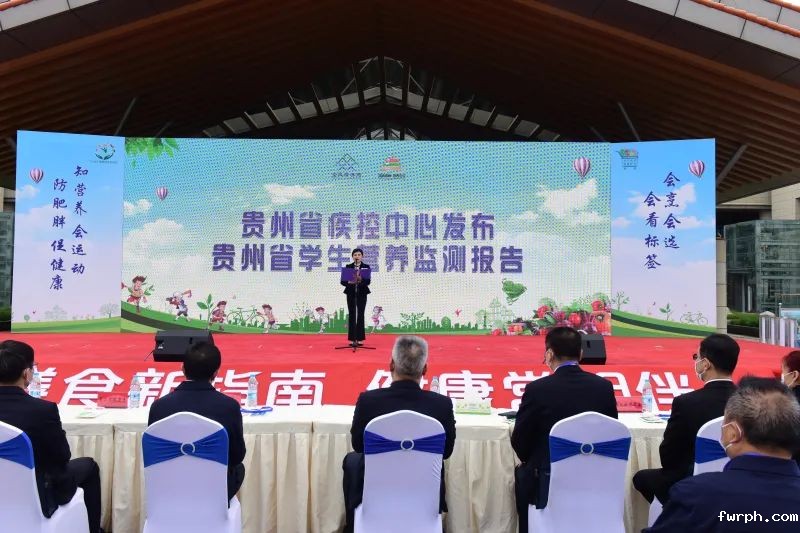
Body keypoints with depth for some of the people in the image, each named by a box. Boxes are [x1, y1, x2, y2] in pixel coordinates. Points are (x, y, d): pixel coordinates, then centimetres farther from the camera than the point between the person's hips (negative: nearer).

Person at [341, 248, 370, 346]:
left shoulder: (366, 267, 0)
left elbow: (368, 281, -11)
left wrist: (361, 280, -31)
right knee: (351, 315, 2)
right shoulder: (348, 267, 3)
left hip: (362, 293, -1)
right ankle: (352, 338, 7)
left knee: (360, 315, 0)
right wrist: (349, 282, -22)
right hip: (351, 293, 1)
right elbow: (342, 281, -2)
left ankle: (360, 338, 6)